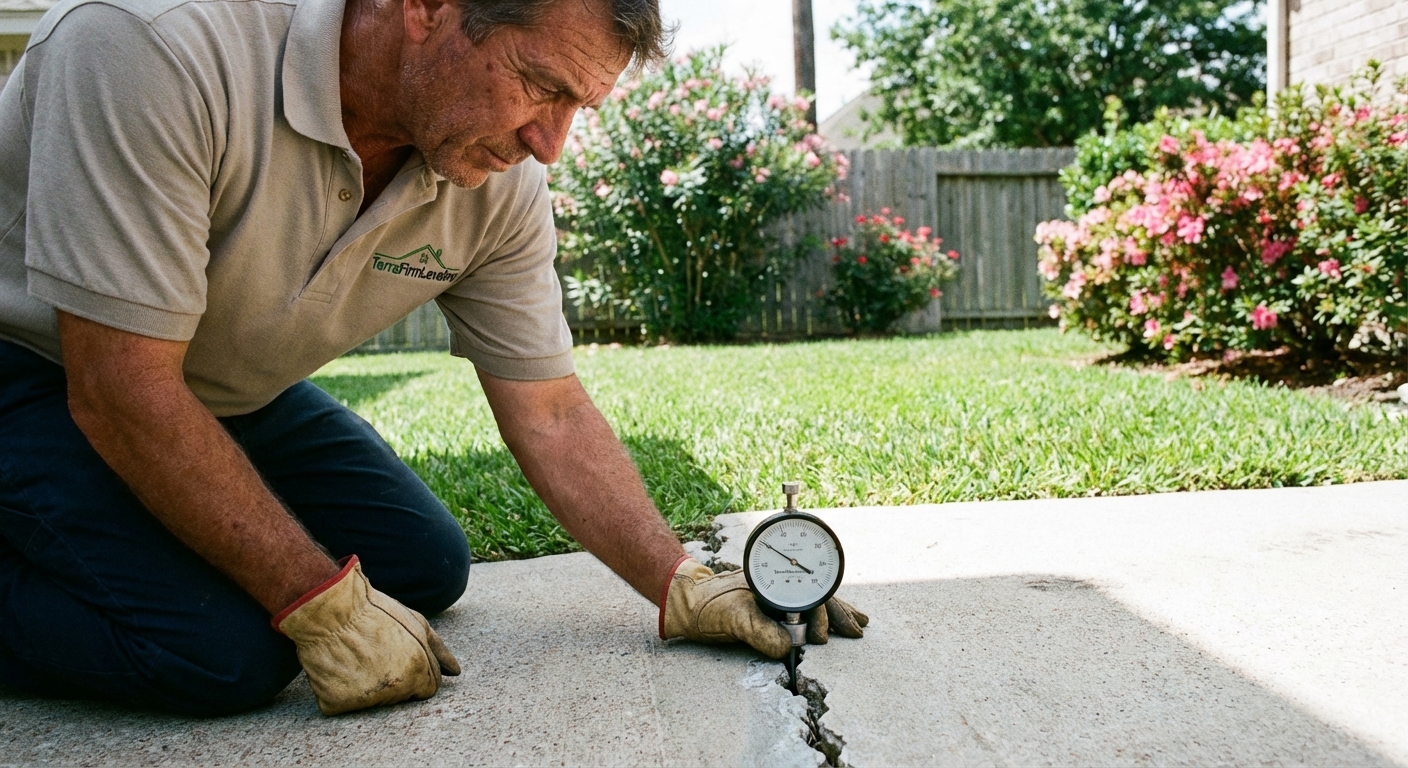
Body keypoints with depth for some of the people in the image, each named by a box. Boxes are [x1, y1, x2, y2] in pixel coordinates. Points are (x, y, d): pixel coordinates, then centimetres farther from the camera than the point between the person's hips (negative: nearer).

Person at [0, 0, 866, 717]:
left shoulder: (502, 183, -16)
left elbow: (551, 417, -9)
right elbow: (121, 391, -32)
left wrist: (685, 586, -17)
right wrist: (322, 604, -28)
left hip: (234, 391, 6)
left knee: (426, 565, 1)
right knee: (226, 650, -24)